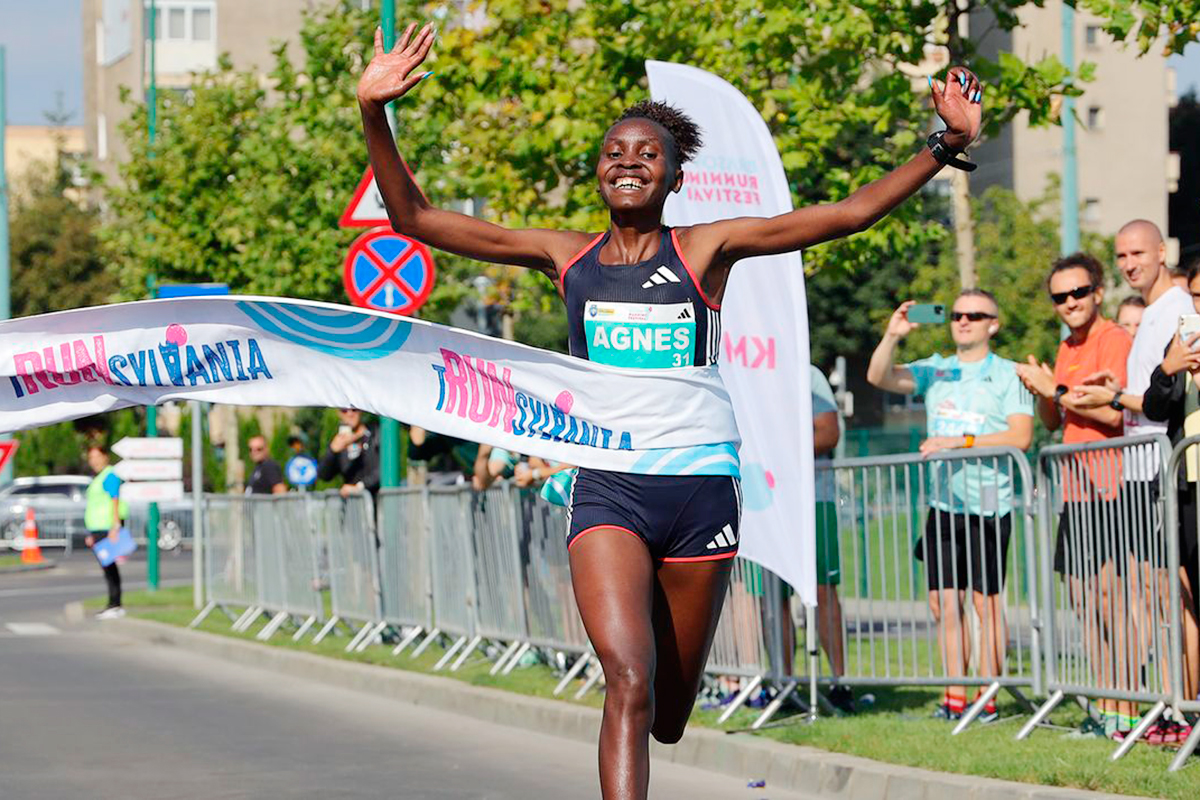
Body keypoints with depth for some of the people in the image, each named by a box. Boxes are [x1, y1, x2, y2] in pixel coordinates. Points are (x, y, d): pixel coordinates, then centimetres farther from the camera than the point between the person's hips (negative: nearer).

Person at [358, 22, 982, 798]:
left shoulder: (706, 250, 3)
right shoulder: (565, 256, 7)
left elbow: (853, 212, 0)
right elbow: (415, 217, 5)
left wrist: (946, 148, -8)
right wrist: (375, 116, -7)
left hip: (698, 491, 1)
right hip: (607, 493, -1)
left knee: (671, 711, 9)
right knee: (629, 680, -21)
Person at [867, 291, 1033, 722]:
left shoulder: (1008, 375, 0)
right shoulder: (934, 371, 14)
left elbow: (1020, 436, -9)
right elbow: (880, 377, 4)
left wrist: (961, 442, -16)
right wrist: (891, 337, -12)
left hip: (988, 505, -5)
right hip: (944, 503, 5)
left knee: (986, 599, -3)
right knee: (944, 600, 4)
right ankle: (955, 695, 8)